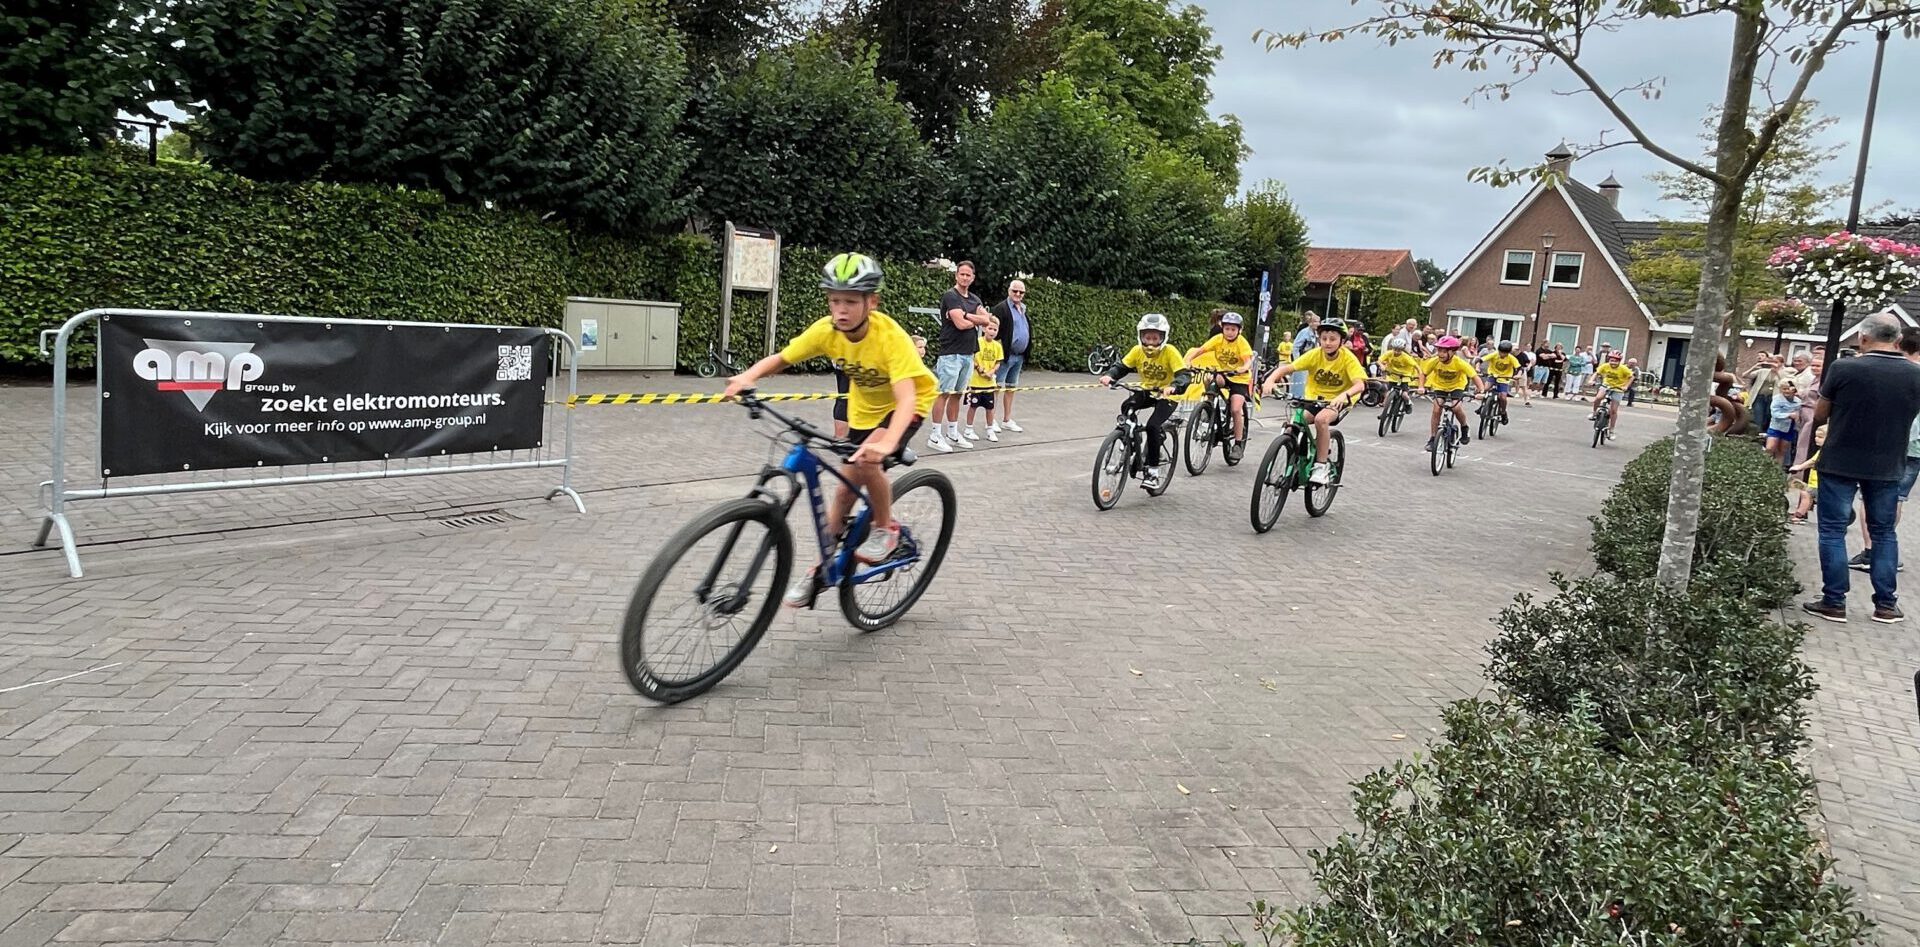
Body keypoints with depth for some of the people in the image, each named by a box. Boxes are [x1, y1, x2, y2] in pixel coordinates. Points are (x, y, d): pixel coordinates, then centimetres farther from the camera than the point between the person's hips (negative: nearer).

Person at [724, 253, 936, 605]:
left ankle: (886, 528, -4)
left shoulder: (891, 337, -35)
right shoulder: (827, 330, -21)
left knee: (868, 461, -30)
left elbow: (906, 398, -45)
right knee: (846, 487, 3)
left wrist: (887, 442, -63)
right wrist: (748, 376, -37)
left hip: (903, 406, -5)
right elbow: (779, 358, -15)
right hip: (863, 408, 5)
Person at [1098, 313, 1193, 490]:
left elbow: (1185, 376, -27)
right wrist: (1109, 376, -28)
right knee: (1126, 406, -27)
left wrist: (1173, 386, -48)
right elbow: (1122, 367, -5)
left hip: (1166, 396, -4)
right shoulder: (1137, 351, -8)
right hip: (1145, 391, 4)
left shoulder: (1169, 352, -20)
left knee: (1152, 426, -25)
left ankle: (1153, 471, -11)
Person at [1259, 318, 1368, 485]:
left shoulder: (1348, 358, -16)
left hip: (1337, 401, -3)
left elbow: (1360, 384, -28)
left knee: (1321, 419, -35)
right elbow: (1286, 368, -17)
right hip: (1314, 398, 3)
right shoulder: (1315, 354, -11)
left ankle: (1321, 466, -21)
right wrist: (1270, 380, -37)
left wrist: (1344, 395, -49)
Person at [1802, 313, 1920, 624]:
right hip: (1888, 467, 4)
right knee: (1884, 533, 15)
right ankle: (1886, 604, 17)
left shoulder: (1844, 369, -13)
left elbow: (1819, 416, -3)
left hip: (1841, 464, -3)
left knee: (1833, 531, 4)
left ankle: (1834, 602, 4)